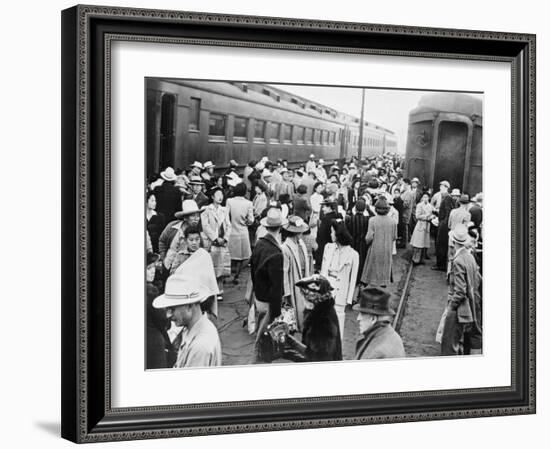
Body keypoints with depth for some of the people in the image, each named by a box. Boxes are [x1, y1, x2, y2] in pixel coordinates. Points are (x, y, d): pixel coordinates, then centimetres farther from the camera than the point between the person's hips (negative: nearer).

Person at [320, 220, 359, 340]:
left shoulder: (353, 254, -8)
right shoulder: (328, 247, 5)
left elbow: (353, 279, -3)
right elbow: (323, 270, 11)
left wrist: (349, 299, -3)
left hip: (339, 294, -4)